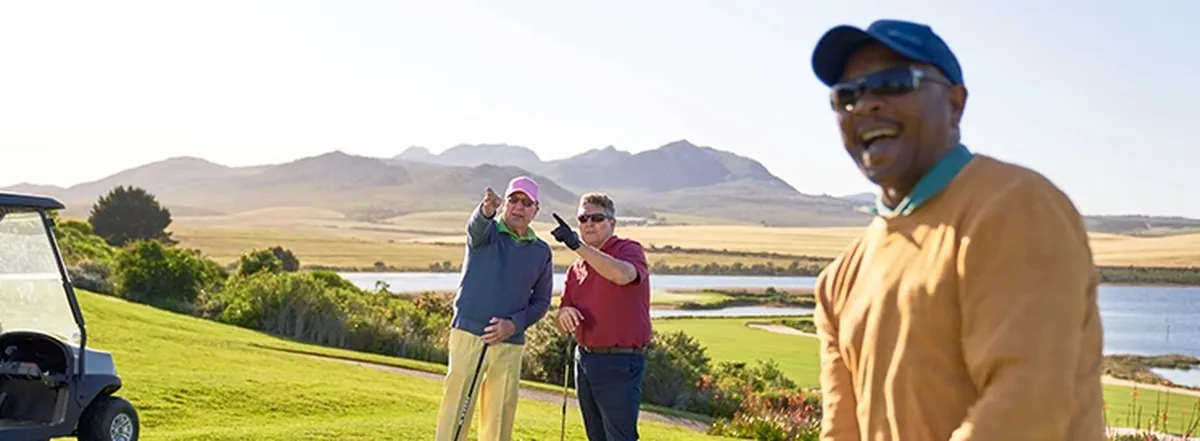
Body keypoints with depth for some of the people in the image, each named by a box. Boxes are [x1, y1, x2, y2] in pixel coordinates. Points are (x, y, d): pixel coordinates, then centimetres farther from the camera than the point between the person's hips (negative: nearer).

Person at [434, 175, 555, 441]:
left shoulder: (542, 251, 8)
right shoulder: (485, 233, 0)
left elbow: (541, 301, 10)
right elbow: (476, 226, -25)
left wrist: (514, 324, -8)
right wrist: (487, 210, -49)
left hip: (510, 345, 3)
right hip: (468, 335, -3)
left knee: (500, 417, 7)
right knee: (455, 412, -4)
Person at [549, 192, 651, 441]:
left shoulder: (629, 250, -6)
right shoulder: (577, 268, 14)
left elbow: (622, 275, -32)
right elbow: (563, 325, 13)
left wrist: (578, 245, -34)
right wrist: (564, 313, -12)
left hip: (619, 363, -8)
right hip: (584, 359, 8)